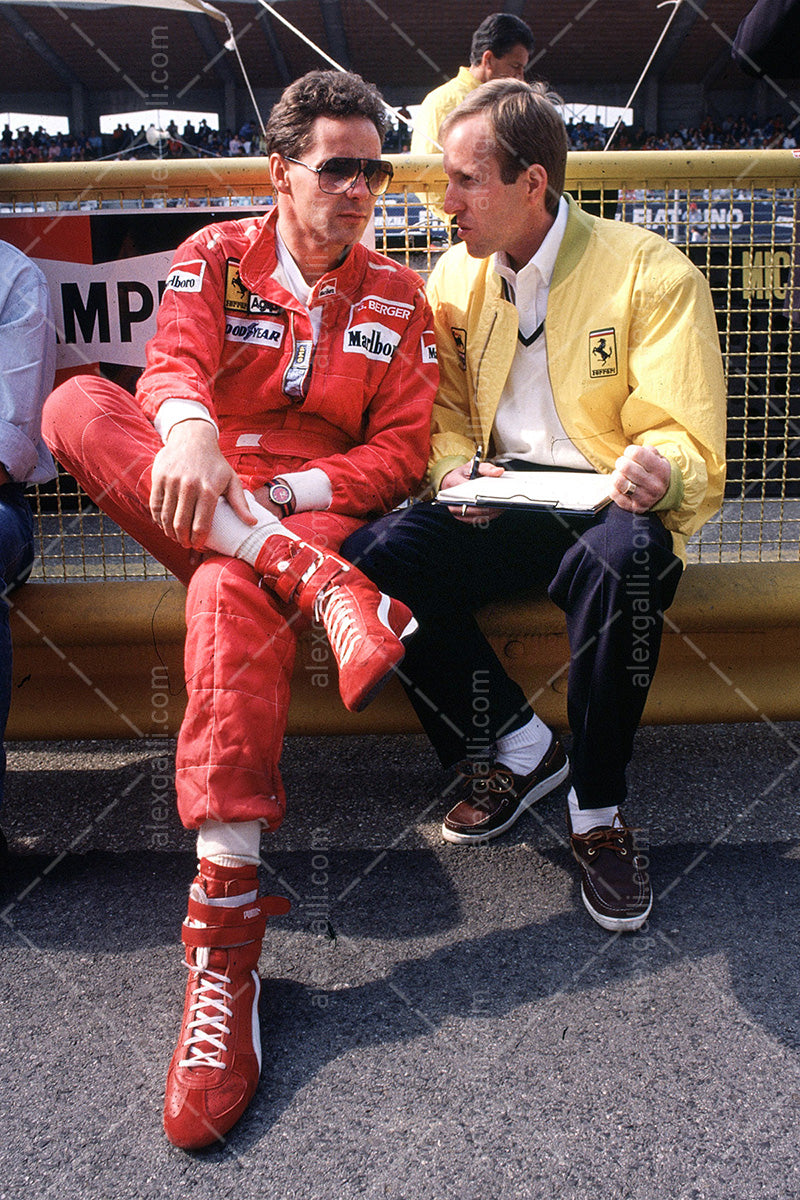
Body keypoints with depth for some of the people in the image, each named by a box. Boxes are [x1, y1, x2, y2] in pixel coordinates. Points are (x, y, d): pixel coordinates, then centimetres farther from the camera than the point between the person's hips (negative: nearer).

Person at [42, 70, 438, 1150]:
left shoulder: (399, 299, 12)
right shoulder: (216, 257, 12)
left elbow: (400, 455, 3)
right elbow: (174, 362, -9)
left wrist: (277, 488, -14)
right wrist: (186, 430, -35)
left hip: (317, 513, -2)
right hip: (195, 506, 2)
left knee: (230, 593, -38)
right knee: (77, 404, -26)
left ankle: (225, 936, -41)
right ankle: (320, 588, -40)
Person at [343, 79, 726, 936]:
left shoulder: (652, 275, -5)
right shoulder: (456, 276, 8)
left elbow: (686, 439, -8)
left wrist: (661, 472, -33)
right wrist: (454, 468, -8)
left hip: (607, 505, -4)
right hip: (500, 505, 4)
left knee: (624, 560, -39)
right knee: (371, 557, -23)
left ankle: (597, 808, -16)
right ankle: (516, 745, -5)